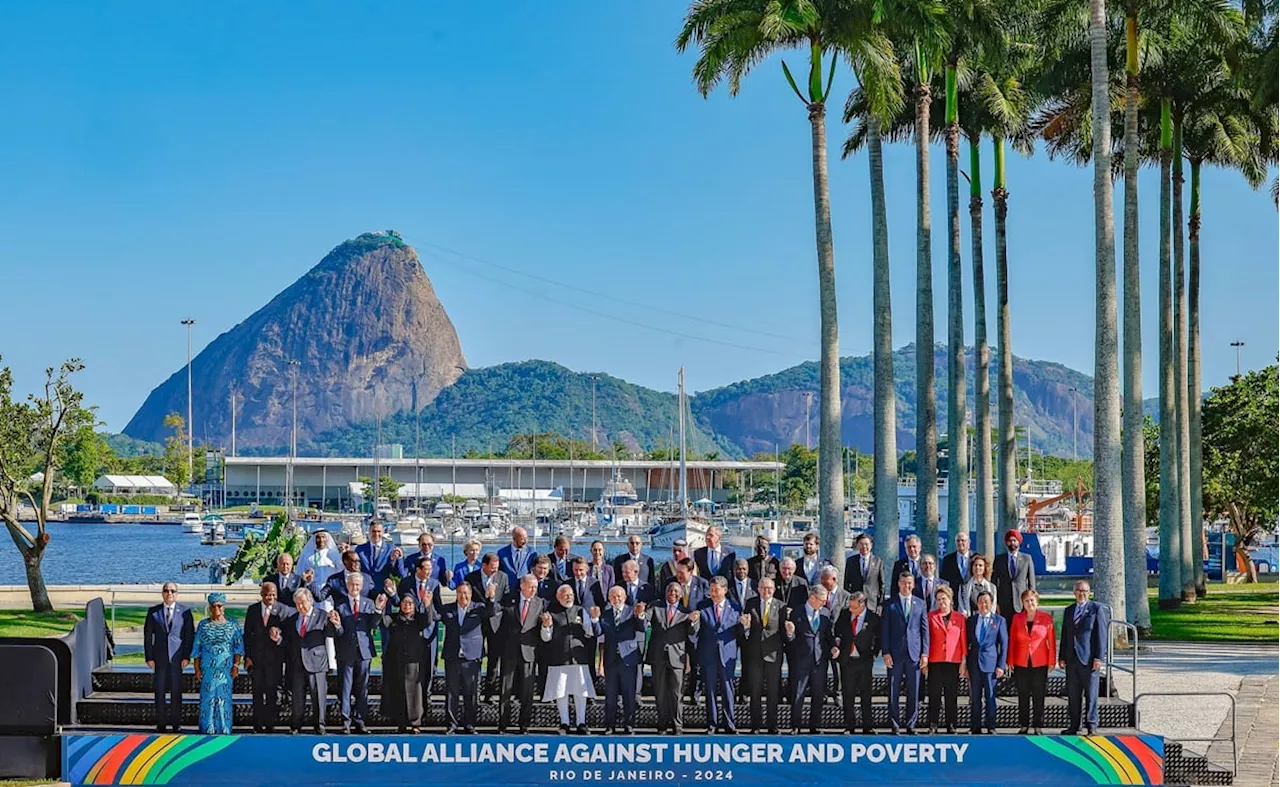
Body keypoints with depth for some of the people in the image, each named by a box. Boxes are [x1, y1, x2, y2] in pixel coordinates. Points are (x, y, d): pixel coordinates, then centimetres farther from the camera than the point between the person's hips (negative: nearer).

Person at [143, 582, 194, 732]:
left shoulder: (185, 611, 3)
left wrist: (187, 657, -6)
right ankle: (161, 724, 7)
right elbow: (147, 636, 6)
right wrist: (149, 657, -1)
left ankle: (176, 724, 7)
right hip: (160, 657, 1)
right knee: (160, 691, 1)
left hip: (177, 657, -1)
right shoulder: (153, 612, 6)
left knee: (176, 691, 1)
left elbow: (190, 635, 2)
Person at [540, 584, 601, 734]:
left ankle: (581, 723, 6)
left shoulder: (581, 611, 11)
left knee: (580, 692, 0)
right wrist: (546, 626, -15)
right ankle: (564, 723, 10)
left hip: (579, 658, 1)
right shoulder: (551, 613, 5)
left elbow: (590, 634, 6)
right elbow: (546, 638, 4)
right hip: (559, 658, -1)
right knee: (561, 692, 1)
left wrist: (594, 619, -9)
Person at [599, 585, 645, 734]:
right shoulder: (605, 613, 9)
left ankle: (629, 724, 7)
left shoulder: (632, 611, 2)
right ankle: (610, 725, 11)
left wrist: (640, 616, -29)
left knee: (629, 694, 2)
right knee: (610, 694, 6)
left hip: (628, 658, -2)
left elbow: (641, 629, -12)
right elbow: (601, 637, 10)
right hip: (611, 659, 2)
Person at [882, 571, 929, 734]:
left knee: (914, 692, 2)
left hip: (914, 653, 1)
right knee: (894, 691, 0)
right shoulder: (890, 604, 5)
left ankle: (910, 725, 9)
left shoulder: (920, 604, 9)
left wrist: (925, 653, 1)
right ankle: (894, 725, 6)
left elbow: (925, 630, 9)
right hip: (895, 653, -1)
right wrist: (886, 652, -6)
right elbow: (884, 630, 3)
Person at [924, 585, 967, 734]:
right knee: (934, 694, -1)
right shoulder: (931, 617, 5)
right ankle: (933, 726, 2)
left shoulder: (959, 618, 6)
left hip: (953, 662, 0)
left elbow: (963, 641, 6)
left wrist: (963, 662, 1)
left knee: (951, 695, 3)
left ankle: (951, 726, 8)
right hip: (935, 662, 0)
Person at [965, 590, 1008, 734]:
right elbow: (967, 642, 12)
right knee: (975, 697, 4)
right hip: (974, 662, 3)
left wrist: (1001, 665, -5)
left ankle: (991, 727, 4)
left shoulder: (999, 621, 3)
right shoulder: (971, 621, 11)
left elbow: (1004, 644, 2)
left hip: (990, 662, -3)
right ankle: (975, 728, 9)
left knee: (990, 696, -3)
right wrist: (965, 664, 5)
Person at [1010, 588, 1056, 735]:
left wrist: (1051, 661, -3)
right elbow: (1012, 640, 7)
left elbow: (1051, 641, 1)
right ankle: (1023, 725, 13)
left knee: (1039, 696, 2)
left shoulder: (1046, 618, -1)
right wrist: (1010, 661, 2)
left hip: (1040, 663, -2)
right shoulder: (1017, 618, 5)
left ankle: (1038, 725, 9)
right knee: (1023, 696, 6)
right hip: (1021, 663, 2)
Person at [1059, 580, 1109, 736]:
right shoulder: (1069, 611, 16)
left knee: (1091, 694, -1)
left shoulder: (1097, 609, 0)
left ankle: (1091, 725, 4)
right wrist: (1062, 657, 10)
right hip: (1072, 659, 5)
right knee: (1073, 694, 6)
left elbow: (1101, 634, -5)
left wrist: (1099, 657, -12)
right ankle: (1073, 725, 11)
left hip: (1089, 659, -5)